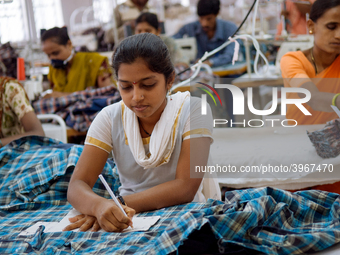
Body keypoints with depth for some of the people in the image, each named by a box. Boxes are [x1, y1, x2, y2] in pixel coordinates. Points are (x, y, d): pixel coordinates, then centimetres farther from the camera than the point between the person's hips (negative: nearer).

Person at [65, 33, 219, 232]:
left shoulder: (193, 111, -9)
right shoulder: (110, 118, -3)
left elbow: (186, 188, -17)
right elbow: (77, 186, -11)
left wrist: (120, 204, -27)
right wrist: (100, 205, -34)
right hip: (129, 221, 3)